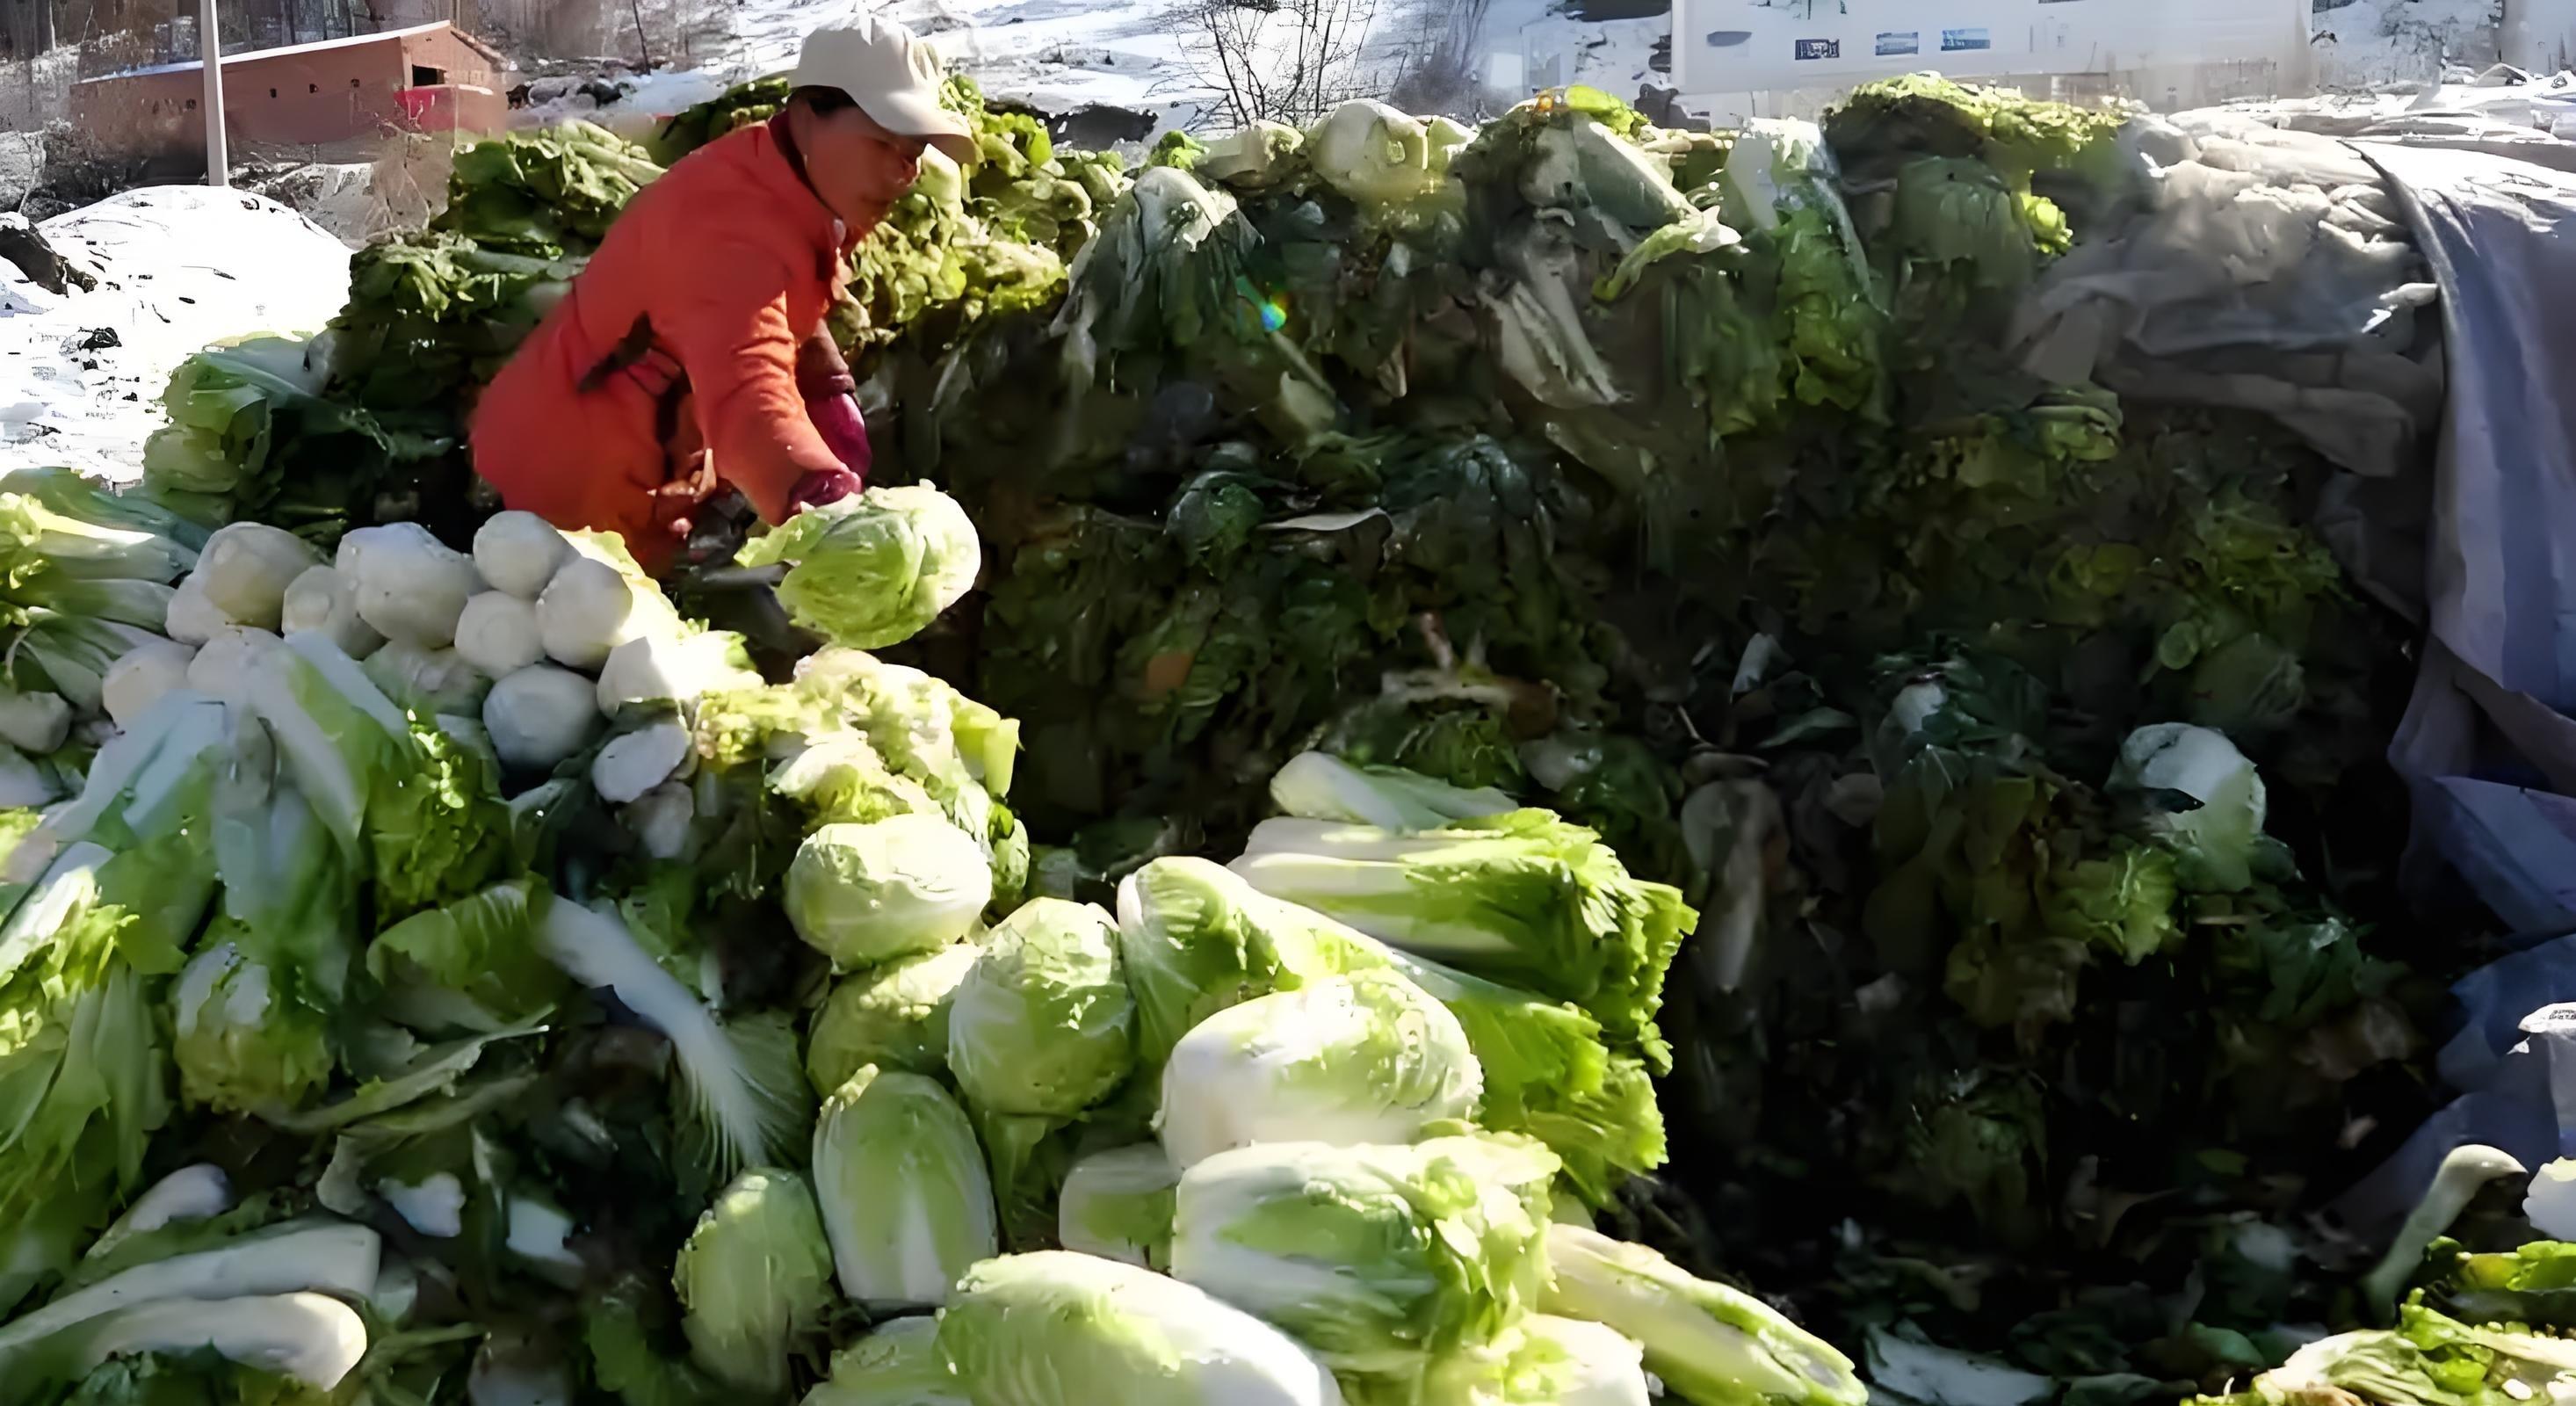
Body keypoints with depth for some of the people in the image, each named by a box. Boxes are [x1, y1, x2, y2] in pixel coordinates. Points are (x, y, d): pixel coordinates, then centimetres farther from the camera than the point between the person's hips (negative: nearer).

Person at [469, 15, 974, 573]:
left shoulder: (816, 195, -2)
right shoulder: (730, 222, -35)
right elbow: (745, 390, -53)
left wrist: (830, 388, -1)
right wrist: (818, 498, -71)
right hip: (576, 483, -9)